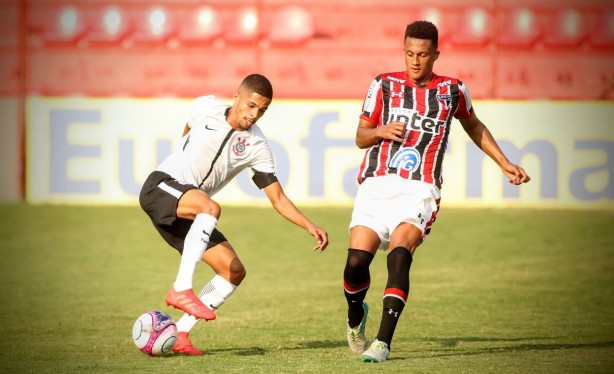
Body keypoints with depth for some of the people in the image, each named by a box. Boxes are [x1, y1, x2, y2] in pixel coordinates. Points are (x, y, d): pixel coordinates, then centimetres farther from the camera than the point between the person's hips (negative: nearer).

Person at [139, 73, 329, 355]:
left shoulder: (257, 147, -2)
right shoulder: (206, 108, -5)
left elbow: (278, 199, -2)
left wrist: (310, 227, -15)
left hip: (191, 214, 5)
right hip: (161, 185, -5)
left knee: (234, 271, -7)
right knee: (210, 208, -36)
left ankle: (179, 333, -4)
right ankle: (181, 288, -41)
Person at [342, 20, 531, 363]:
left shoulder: (453, 91, 11)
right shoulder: (384, 85, 10)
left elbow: (474, 126, 30)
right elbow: (360, 137, 14)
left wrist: (504, 163, 29)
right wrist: (380, 132, -8)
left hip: (419, 190, -1)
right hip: (377, 184, 1)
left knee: (399, 254, -26)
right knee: (356, 261, -12)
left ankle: (383, 342, -27)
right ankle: (356, 316, 22)